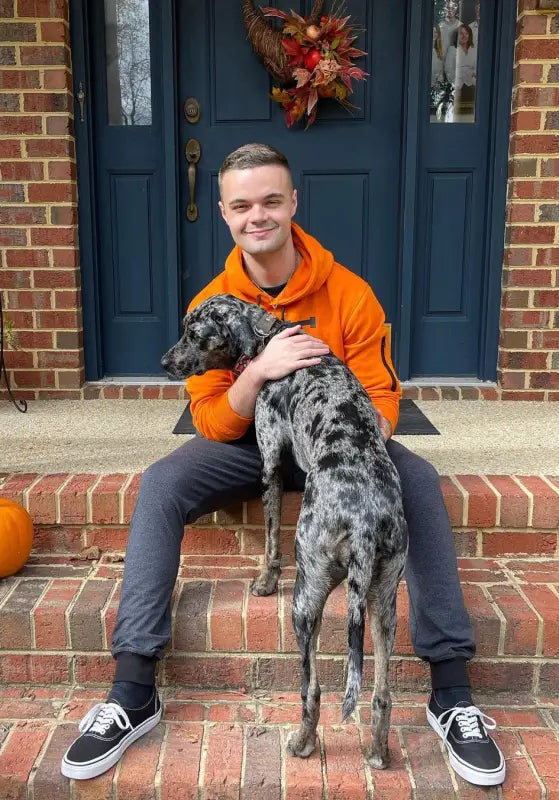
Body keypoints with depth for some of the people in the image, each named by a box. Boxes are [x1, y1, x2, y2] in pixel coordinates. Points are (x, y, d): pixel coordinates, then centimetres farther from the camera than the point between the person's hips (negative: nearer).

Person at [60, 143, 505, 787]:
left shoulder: (348, 293, -12)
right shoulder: (212, 304, -9)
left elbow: (381, 395, -9)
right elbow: (212, 425, -12)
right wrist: (258, 371, -32)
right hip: (248, 444, 1)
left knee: (418, 480, -26)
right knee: (160, 485, -24)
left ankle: (451, 694, -17)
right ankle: (133, 693, -16)